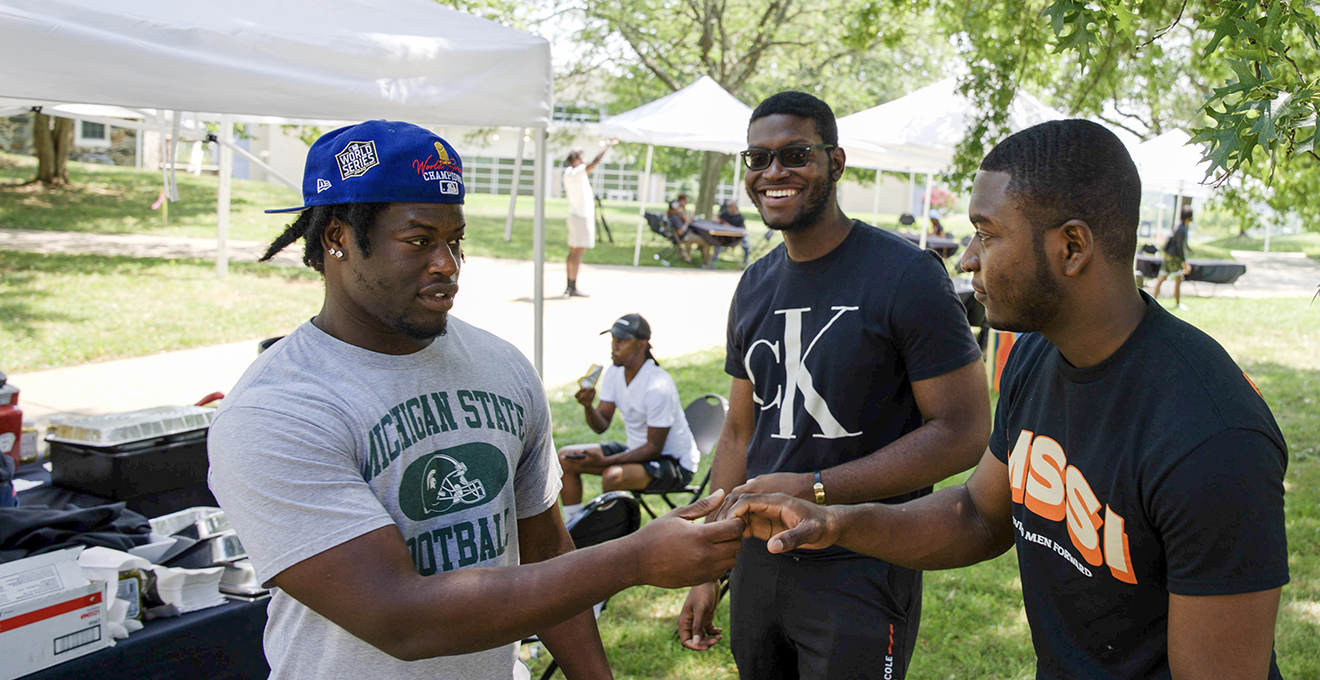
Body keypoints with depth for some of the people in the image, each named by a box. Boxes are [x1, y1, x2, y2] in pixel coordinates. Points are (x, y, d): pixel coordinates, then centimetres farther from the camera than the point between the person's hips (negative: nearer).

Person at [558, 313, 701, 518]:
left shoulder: (658, 385, -26)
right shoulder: (614, 373, -2)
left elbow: (654, 449, -23)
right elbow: (601, 426, -1)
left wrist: (604, 461, -29)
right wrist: (588, 407, -24)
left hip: (675, 462, -9)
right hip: (637, 450, 9)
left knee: (613, 476, -35)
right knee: (566, 457, 2)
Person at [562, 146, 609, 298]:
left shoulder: (567, 173, 8)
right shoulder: (579, 172, -14)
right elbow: (595, 162, -21)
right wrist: (608, 146, -14)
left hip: (573, 216, 9)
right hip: (583, 217, -9)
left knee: (572, 253, 9)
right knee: (578, 253, -8)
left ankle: (569, 287, 10)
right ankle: (573, 288, -9)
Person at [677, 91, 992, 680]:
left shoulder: (907, 276, -13)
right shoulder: (754, 286, 8)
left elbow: (964, 432, -16)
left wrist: (815, 489, -20)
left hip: (861, 572, -6)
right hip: (757, 562, 6)